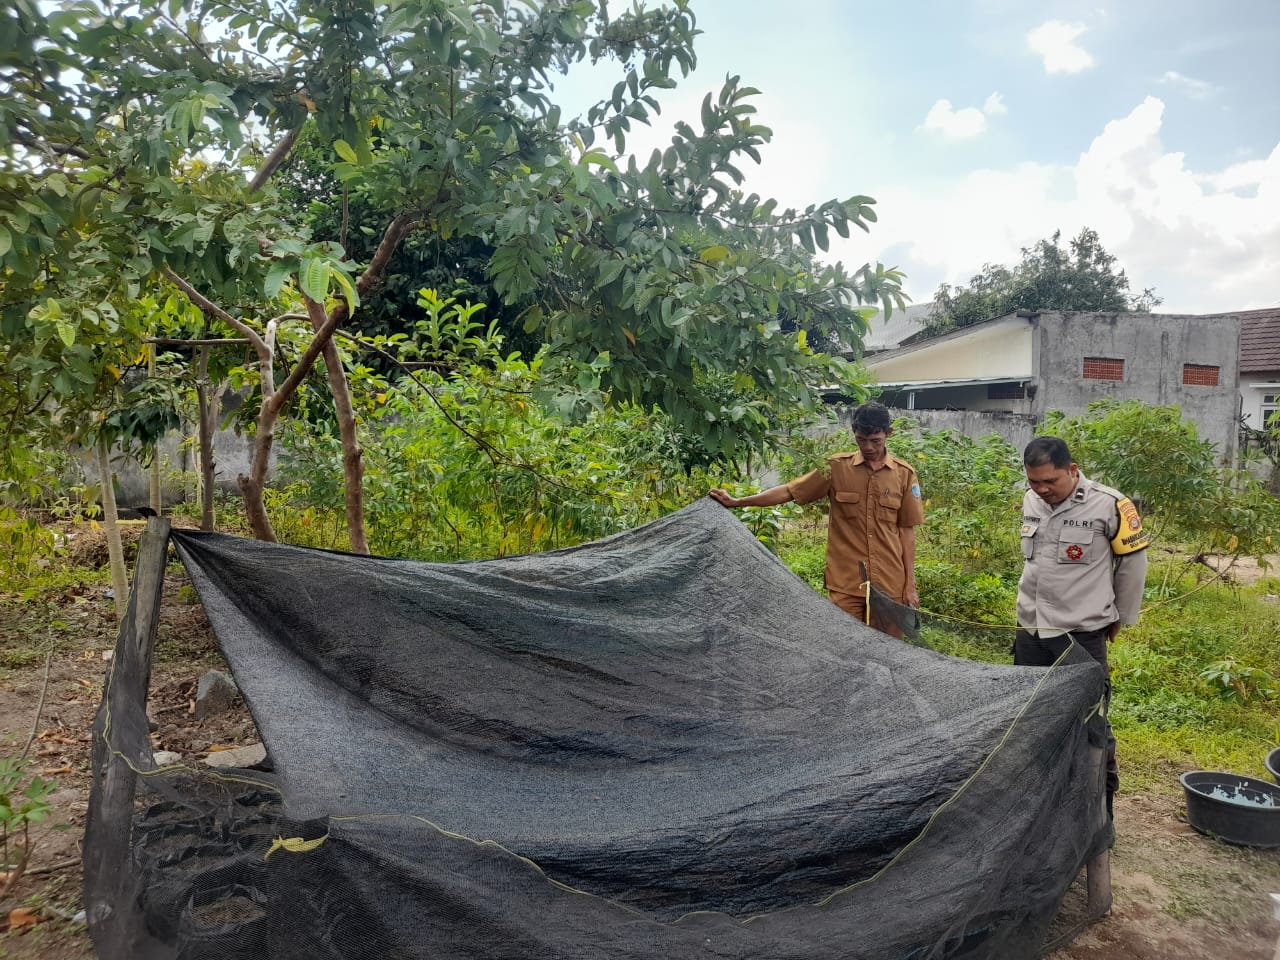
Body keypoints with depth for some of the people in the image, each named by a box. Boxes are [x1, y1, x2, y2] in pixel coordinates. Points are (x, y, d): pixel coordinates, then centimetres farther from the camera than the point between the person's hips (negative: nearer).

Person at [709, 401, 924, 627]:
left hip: (889, 585, 1)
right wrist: (737, 502, -4)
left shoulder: (904, 474, 2)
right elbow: (789, 491, 2)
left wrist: (910, 583, 4)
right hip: (845, 583, -1)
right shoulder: (836, 467, 0)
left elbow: (906, 530, 6)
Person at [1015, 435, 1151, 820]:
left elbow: (1133, 563, -2)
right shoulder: (1030, 502, 3)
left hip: (1081, 637, -6)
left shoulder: (1108, 505, -14)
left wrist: (1119, 618, 6)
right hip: (1030, 634, 6)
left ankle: (1100, 812, 15)